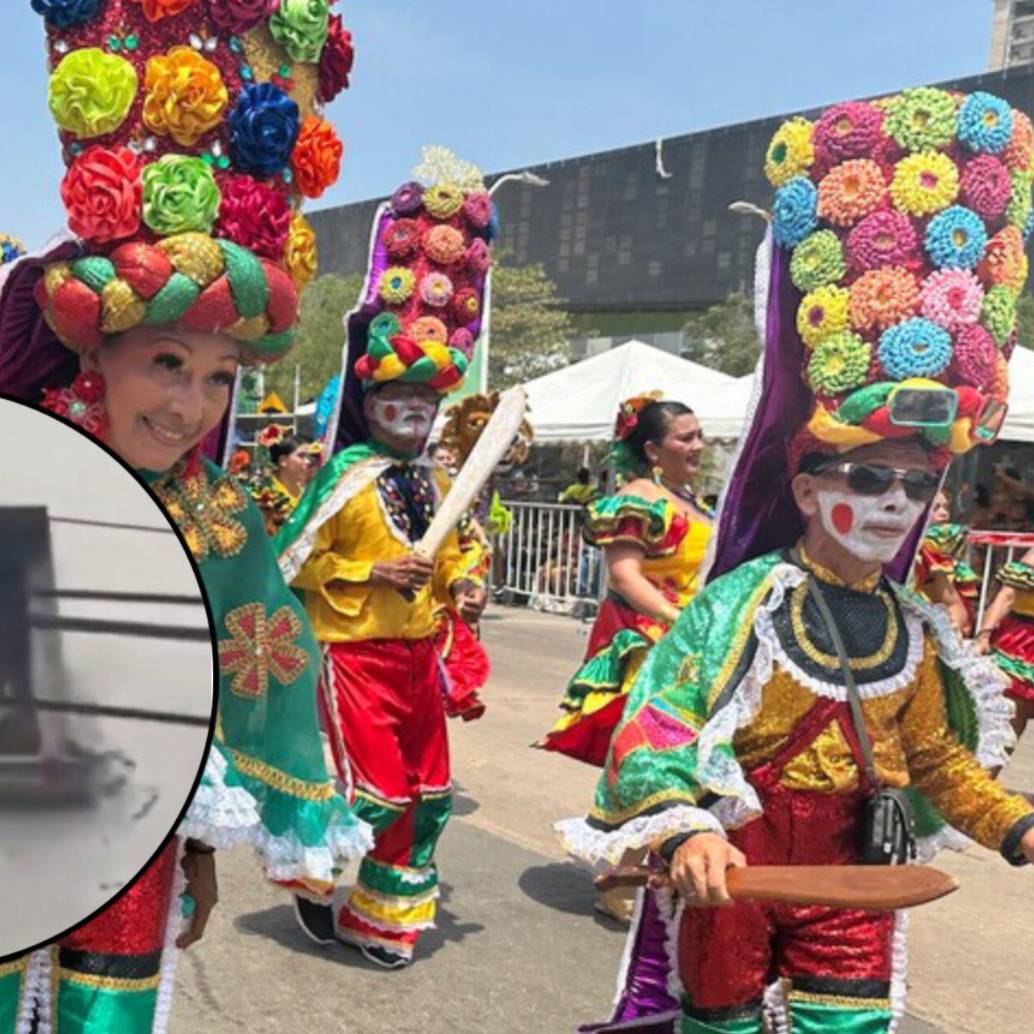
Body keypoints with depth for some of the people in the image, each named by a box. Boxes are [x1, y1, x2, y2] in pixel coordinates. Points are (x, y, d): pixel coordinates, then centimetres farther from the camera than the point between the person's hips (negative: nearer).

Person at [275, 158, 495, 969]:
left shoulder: (437, 481, 7)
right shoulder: (348, 478, -13)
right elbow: (293, 561, -12)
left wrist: (464, 585, -1)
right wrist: (371, 574, -20)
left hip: (419, 652, 7)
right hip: (357, 653, -7)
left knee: (427, 789, 13)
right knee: (377, 790, -3)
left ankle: (387, 909, 31)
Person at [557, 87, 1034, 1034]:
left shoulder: (913, 632, 1)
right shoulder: (743, 601, -20)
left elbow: (936, 758, 13)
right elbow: (659, 722, -26)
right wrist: (685, 830, -39)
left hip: (846, 863, 5)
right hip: (734, 857, -5)